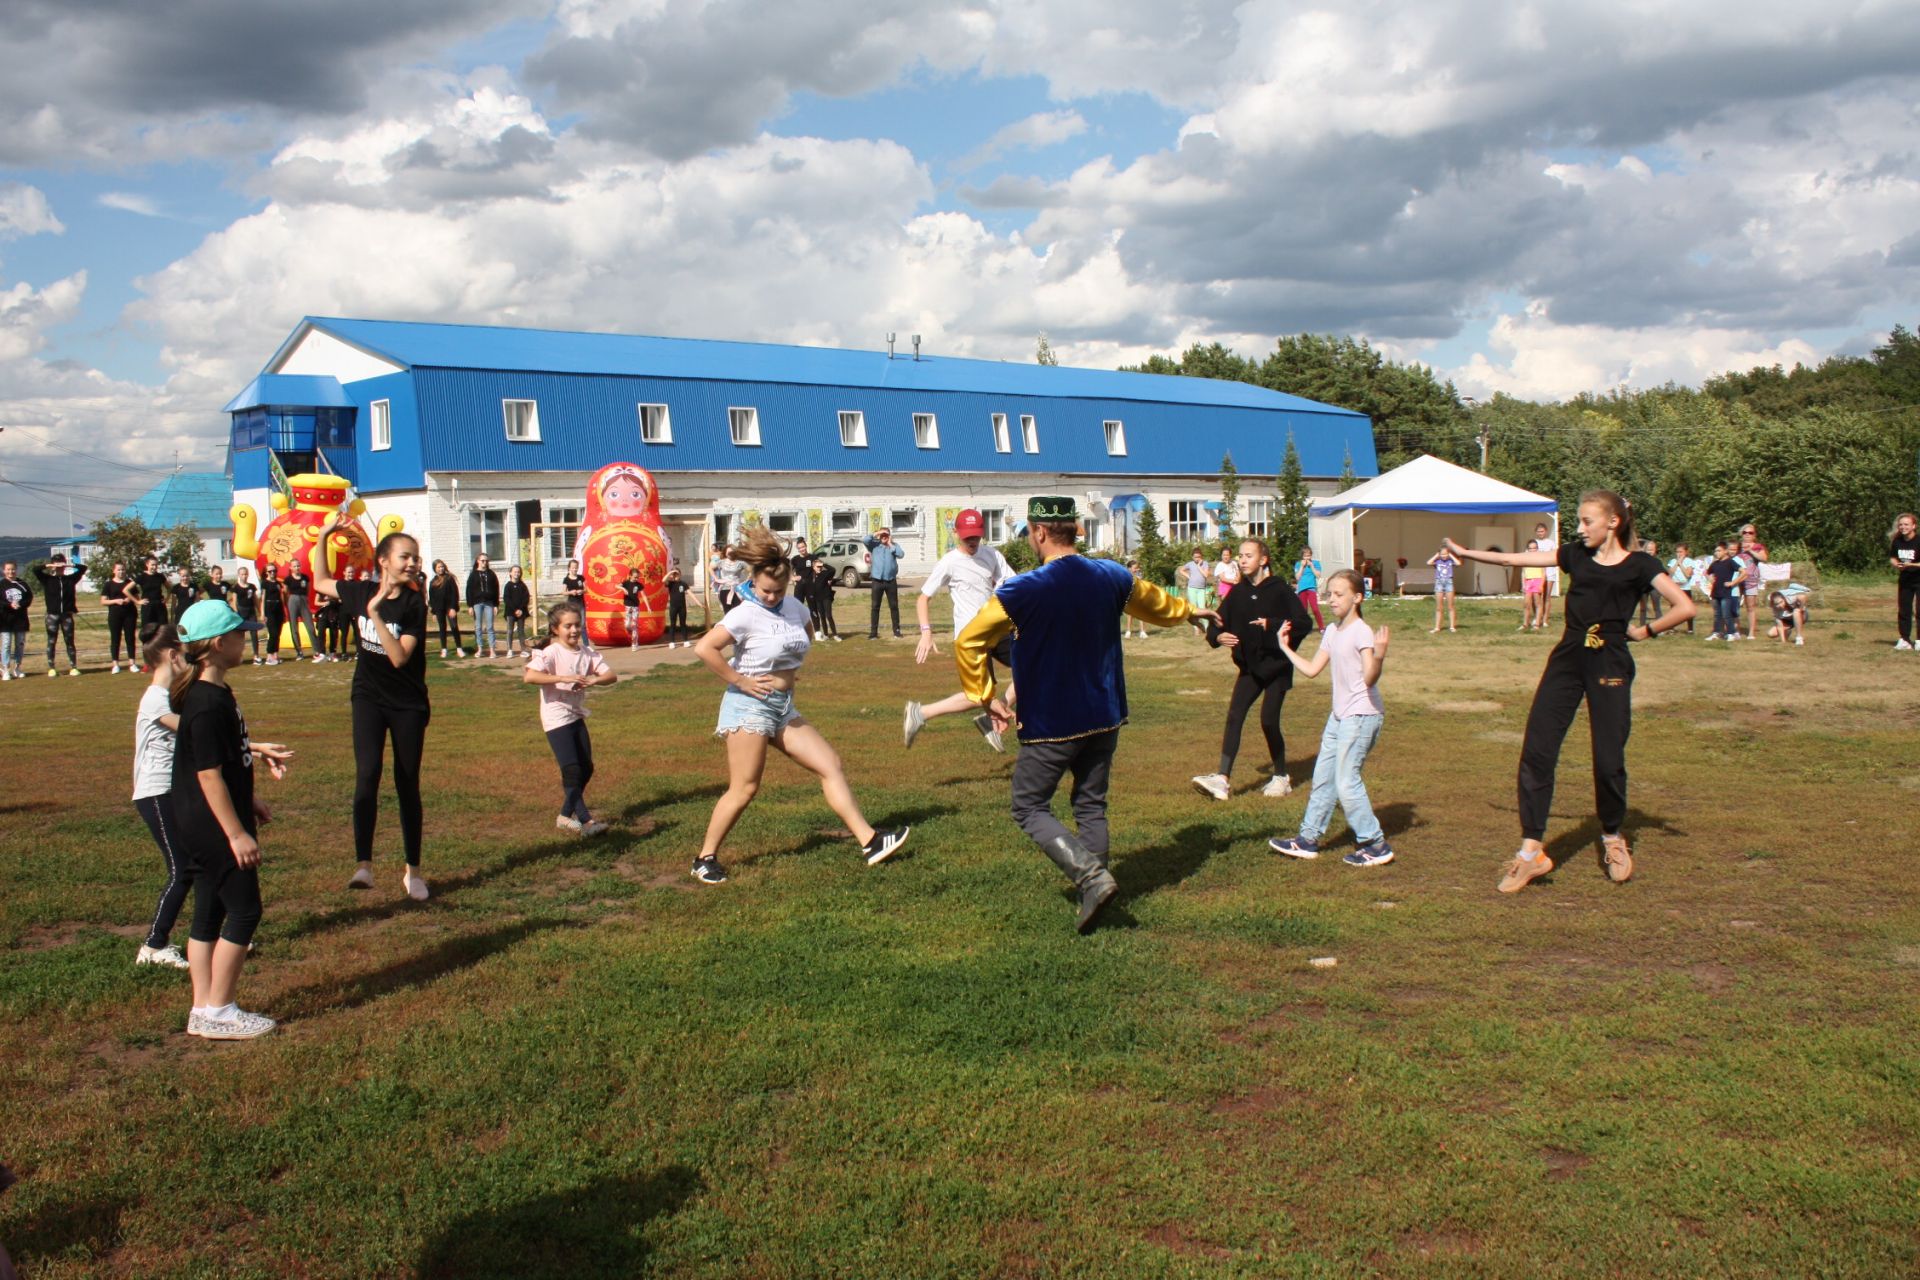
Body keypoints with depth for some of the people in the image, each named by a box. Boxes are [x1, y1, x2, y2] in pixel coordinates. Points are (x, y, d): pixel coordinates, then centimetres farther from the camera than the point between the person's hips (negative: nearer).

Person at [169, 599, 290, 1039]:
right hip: (215, 827, -10)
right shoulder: (208, 704, -21)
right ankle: (218, 1013, 4)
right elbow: (208, 774, -22)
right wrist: (237, 833, -21)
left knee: (209, 914, 13)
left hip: (201, 827, 10)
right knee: (244, 911, -3)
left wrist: (248, 801, 26)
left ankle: (203, 1011, 20)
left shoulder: (212, 693, 9)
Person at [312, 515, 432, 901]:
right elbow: (321, 582, 16)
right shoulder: (361, 592, -2)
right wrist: (323, 536, 6)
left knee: (407, 784, 5)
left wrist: (375, 615, -29)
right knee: (368, 773, -16)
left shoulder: (414, 603, -13)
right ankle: (363, 865, -18)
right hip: (369, 698, 2)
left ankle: (412, 871, 16)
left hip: (408, 704, -2)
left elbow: (400, 657, -23)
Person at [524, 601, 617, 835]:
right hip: (556, 717, -7)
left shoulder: (587, 652, 4)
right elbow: (529, 676, -30)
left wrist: (594, 680, -24)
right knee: (572, 770, -10)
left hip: (577, 715, 7)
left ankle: (567, 815, 24)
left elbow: (611, 675, -2)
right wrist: (563, 678, -34)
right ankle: (585, 820, -5)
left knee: (586, 768, 10)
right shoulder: (551, 653, -15)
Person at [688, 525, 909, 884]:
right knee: (744, 788, -7)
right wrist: (740, 680, -19)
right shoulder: (746, 614, -15)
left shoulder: (793, 607, 6)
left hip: (784, 706, 7)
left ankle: (869, 841, 3)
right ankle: (705, 859, 7)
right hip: (750, 705, -7)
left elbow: (808, 635, 29)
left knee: (831, 766, 2)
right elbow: (704, 648, -25)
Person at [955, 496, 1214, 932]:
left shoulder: (1022, 590, -16)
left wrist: (987, 698, -3)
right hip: (1104, 718, 6)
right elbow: (1156, 602, 21)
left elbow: (968, 642, -14)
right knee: (1092, 807, 17)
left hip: (1049, 725, -5)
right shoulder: (1112, 577, 1)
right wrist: (1190, 610, 43)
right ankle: (1094, 895, 18)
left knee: (1029, 807, 7)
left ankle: (1092, 877, -10)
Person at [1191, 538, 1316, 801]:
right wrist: (1218, 636, -17)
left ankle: (1281, 777, 17)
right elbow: (1217, 624, 6)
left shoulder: (1280, 590, -10)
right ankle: (1223, 778, -10)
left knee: (1269, 721, -3)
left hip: (1277, 667, -4)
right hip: (1249, 668, 4)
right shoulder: (1237, 593, 4)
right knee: (1234, 716, -7)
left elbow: (1305, 623, -15)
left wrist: (1272, 624, -28)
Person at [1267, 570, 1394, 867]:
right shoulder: (1332, 632, 10)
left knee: (1346, 781, -10)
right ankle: (1308, 839, 24)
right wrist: (1286, 648, 19)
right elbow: (1312, 670, 16)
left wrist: (1379, 657, -43)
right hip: (1340, 715, 9)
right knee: (1323, 777, 14)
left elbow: (1370, 679, -25)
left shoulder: (1362, 632, -16)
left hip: (1362, 716, -9)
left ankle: (1375, 845, 0)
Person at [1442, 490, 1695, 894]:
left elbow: (1684, 607, -9)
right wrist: (1465, 553, 13)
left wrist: (1643, 630, -2)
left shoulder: (1639, 565, -2)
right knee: (1536, 751, -5)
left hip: (1609, 666, -4)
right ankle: (1531, 851, -1)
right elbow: (1517, 559, 13)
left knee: (1608, 759, -1)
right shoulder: (1576, 554, 11)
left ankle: (1613, 839, 26)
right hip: (1567, 660, 4)